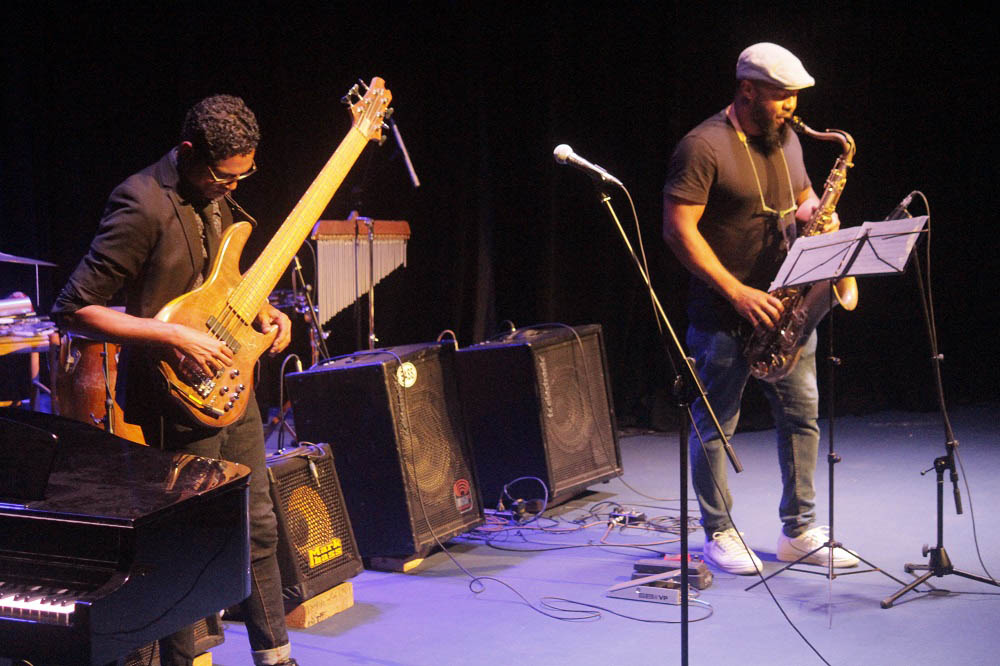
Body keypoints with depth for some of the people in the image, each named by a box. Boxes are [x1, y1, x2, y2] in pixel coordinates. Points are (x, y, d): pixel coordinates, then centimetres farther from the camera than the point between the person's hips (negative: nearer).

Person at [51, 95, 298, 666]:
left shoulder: (216, 194, 7)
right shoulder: (144, 205, -20)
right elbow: (72, 310, -23)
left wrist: (260, 309, 5)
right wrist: (175, 337, -26)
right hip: (180, 399, -9)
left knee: (259, 526, 16)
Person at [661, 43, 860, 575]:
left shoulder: (785, 140, 10)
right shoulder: (703, 148, -15)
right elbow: (678, 229, -19)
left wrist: (818, 216, -2)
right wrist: (738, 293, -22)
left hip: (786, 309, 8)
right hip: (723, 317, -7)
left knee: (802, 415, 9)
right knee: (714, 426, 4)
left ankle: (799, 531, 20)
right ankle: (718, 535, 17)